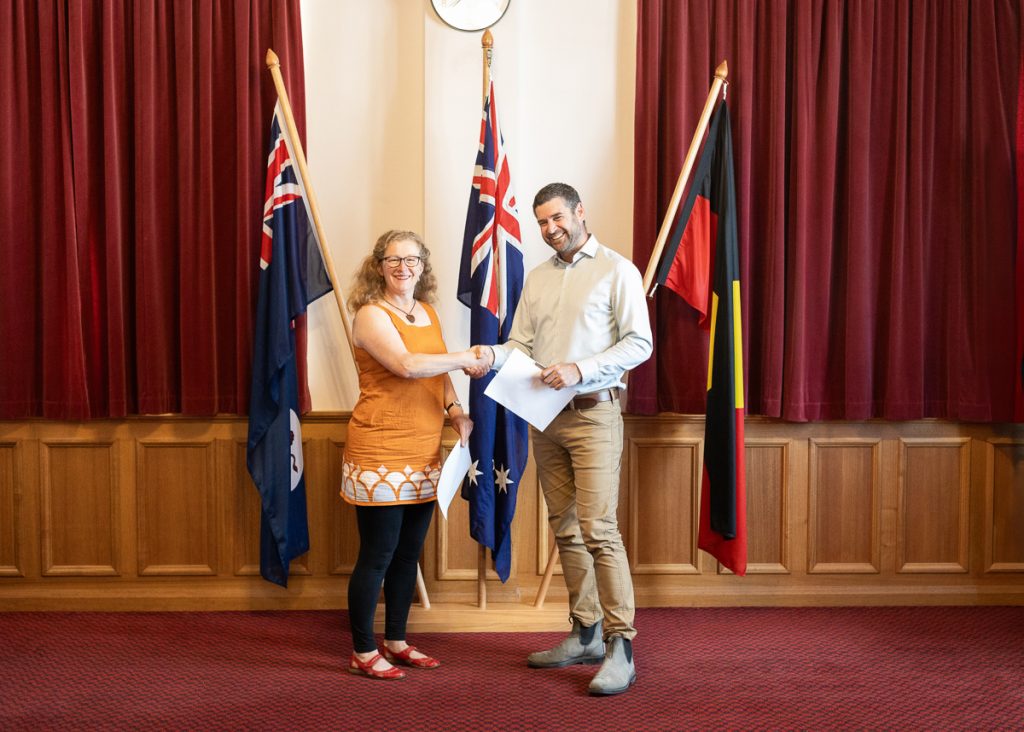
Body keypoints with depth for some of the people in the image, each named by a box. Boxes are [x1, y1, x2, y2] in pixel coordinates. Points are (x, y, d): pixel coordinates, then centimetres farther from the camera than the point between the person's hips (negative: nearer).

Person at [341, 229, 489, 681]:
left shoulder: (427, 312, 13)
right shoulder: (371, 315, -10)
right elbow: (406, 365, -26)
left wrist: (455, 409, 3)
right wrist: (464, 358, -15)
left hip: (424, 454, 7)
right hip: (380, 453, -7)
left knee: (409, 553, 15)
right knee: (377, 556, 2)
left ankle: (396, 641, 30)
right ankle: (362, 652, 18)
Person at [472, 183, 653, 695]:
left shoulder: (616, 270, -1)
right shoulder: (536, 279, 16)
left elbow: (638, 343, -9)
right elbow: (522, 345, 11)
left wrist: (579, 369, -19)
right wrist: (493, 356, -11)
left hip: (593, 414, -6)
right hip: (545, 417, 6)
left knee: (598, 530, -12)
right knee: (565, 531, 10)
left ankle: (620, 648, -5)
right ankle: (586, 634, 21)